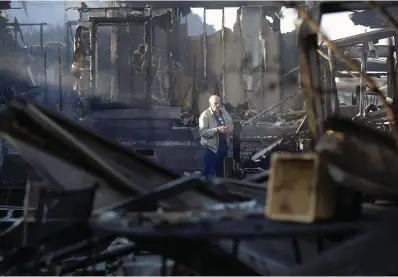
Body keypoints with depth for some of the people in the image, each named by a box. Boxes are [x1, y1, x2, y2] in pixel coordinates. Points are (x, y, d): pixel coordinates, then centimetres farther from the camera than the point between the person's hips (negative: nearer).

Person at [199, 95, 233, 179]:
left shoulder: (223, 111, 6)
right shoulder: (205, 115, -15)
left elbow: (231, 124, 14)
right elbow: (202, 132, -22)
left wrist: (228, 128, -10)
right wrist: (216, 130, -29)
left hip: (223, 145, 7)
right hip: (211, 147, -7)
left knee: (221, 169, 20)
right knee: (210, 171, -3)